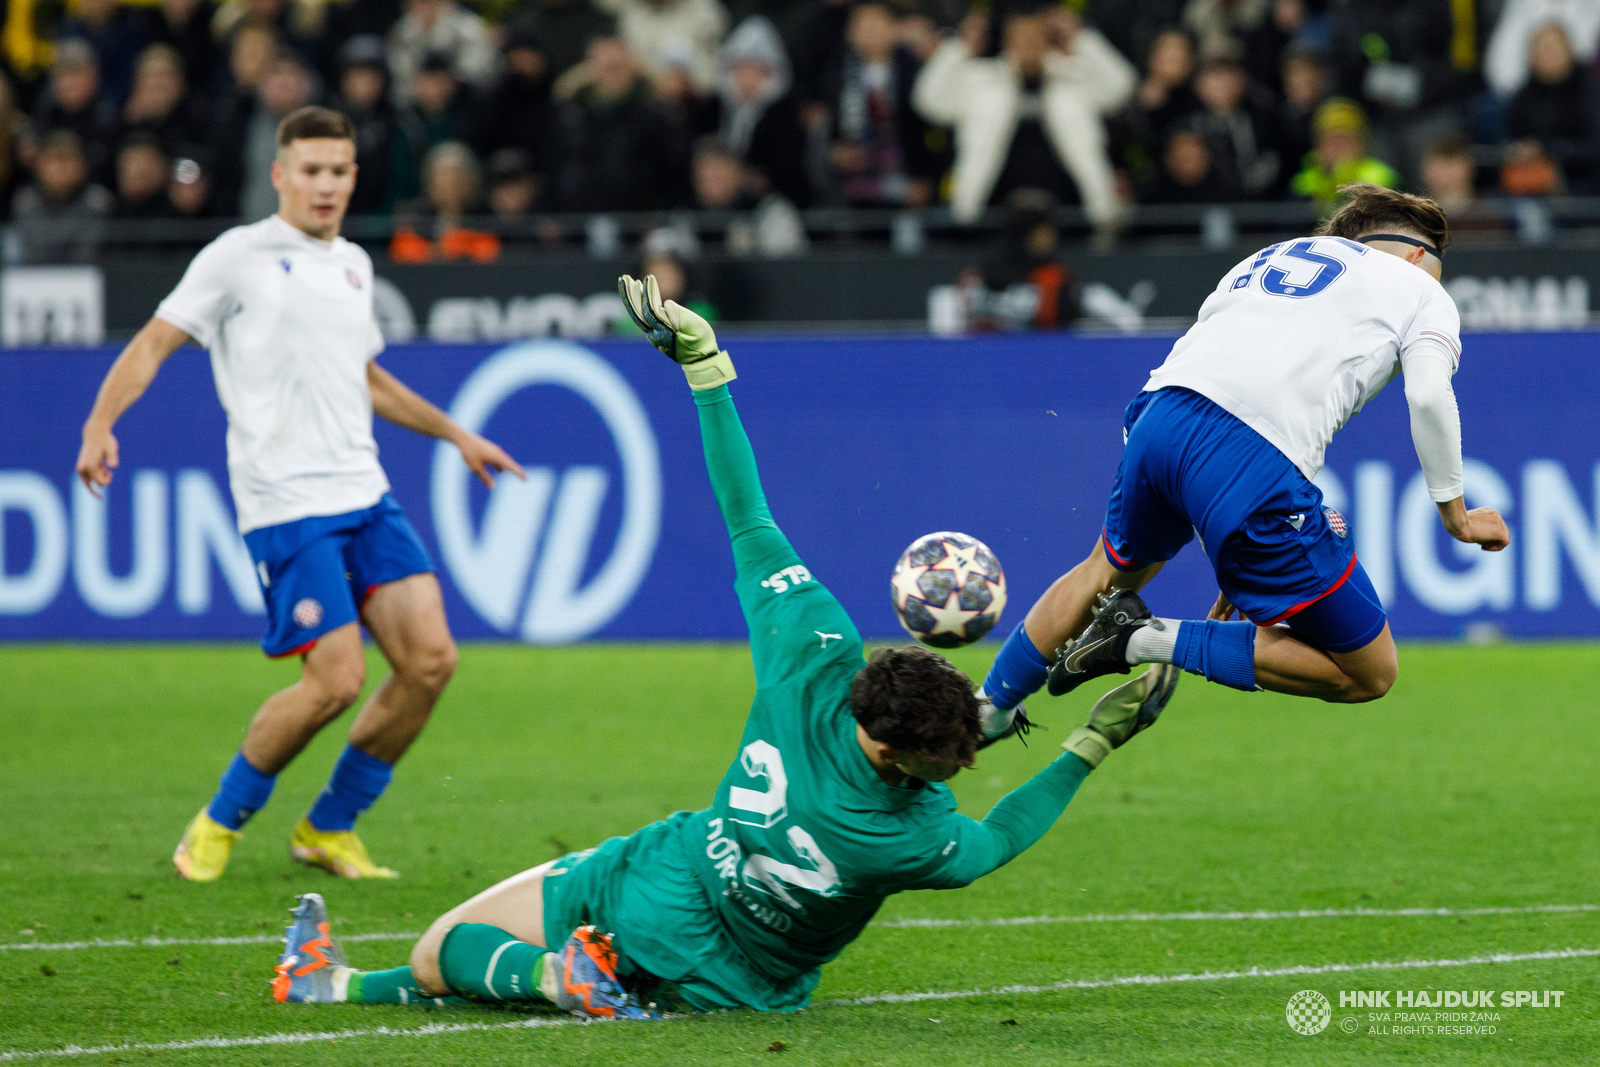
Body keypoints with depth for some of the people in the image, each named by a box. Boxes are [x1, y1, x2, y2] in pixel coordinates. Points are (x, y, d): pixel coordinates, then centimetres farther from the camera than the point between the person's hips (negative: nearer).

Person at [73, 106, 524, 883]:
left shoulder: (353, 265, 18)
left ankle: (328, 830, 11)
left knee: (429, 659, -5)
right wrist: (100, 424, -20)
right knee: (335, 680, -15)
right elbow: (154, 343, -4)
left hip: (366, 497, 7)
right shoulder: (239, 257, -3)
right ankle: (220, 823, 8)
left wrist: (455, 434, 38)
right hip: (286, 505, -7)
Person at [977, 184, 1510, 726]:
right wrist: (1456, 515, 8)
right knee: (1370, 673, 3)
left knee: (1113, 569, 40)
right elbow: (1429, 396, -4)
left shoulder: (1271, 256, 34)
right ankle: (1154, 640, -1)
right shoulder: (1423, 292, 18)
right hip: (1255, 463, -7)